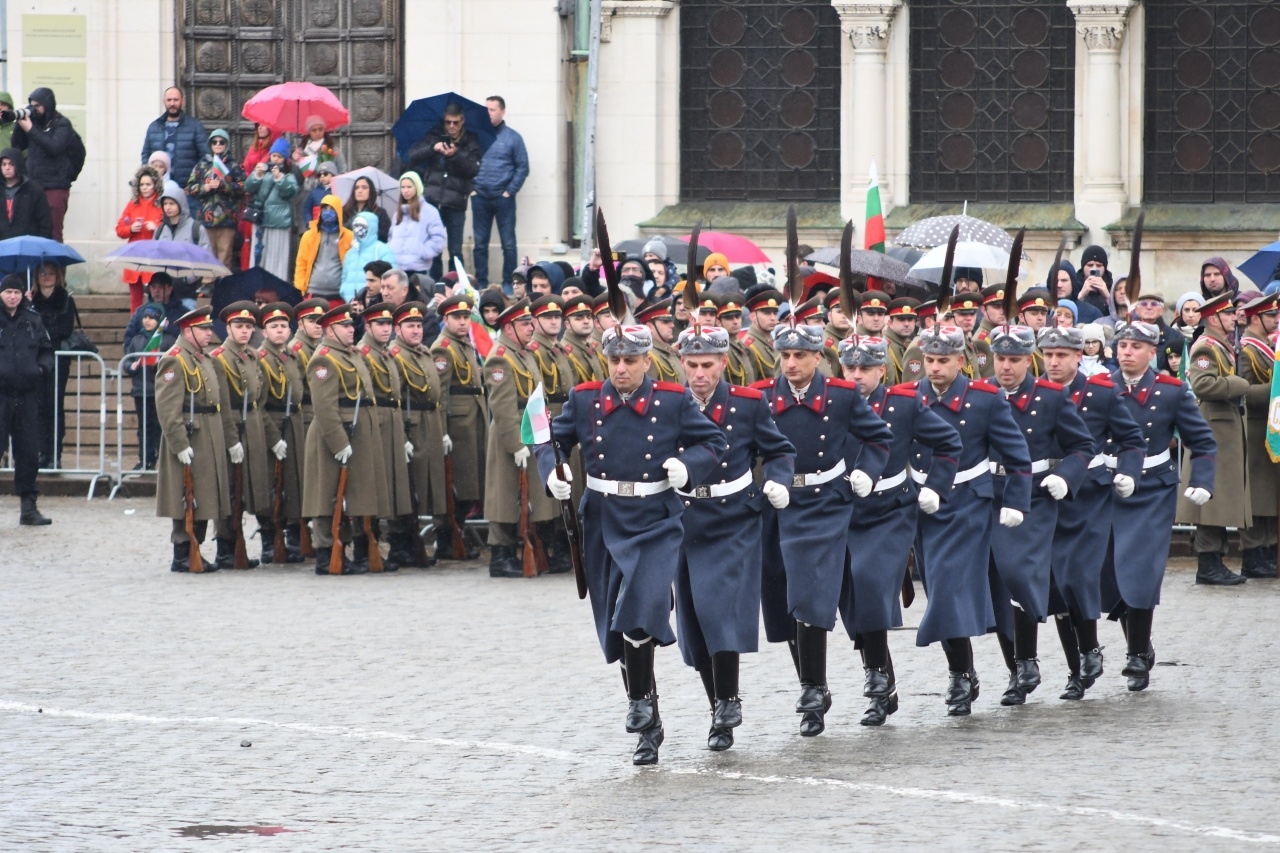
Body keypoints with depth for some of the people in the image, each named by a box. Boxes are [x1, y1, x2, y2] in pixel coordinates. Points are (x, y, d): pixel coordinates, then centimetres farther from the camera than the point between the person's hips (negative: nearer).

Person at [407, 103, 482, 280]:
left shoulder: (471, 142, 6)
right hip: (432, 199, 1)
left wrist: (456, 156, -20)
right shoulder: (434, 136, 8)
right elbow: (412, 156, -1)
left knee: (455, 251, 2)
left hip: (456, 203, -1)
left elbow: (474, 170, -4)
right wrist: (432, 148, -17)